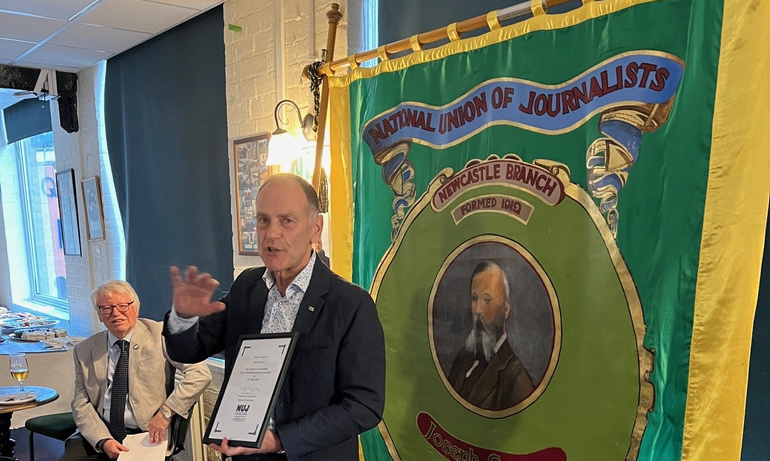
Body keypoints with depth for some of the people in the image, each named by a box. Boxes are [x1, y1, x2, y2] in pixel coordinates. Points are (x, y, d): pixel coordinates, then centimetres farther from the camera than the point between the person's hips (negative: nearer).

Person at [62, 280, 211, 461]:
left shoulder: (160, 335, -3)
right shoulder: (84, 351, 8)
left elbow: (200, 374, -10)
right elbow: (81, 404, 6)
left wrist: (166, 412, -16)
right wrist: (103, 441, -9)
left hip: (148, 435, -3)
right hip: (99, 435, 3)